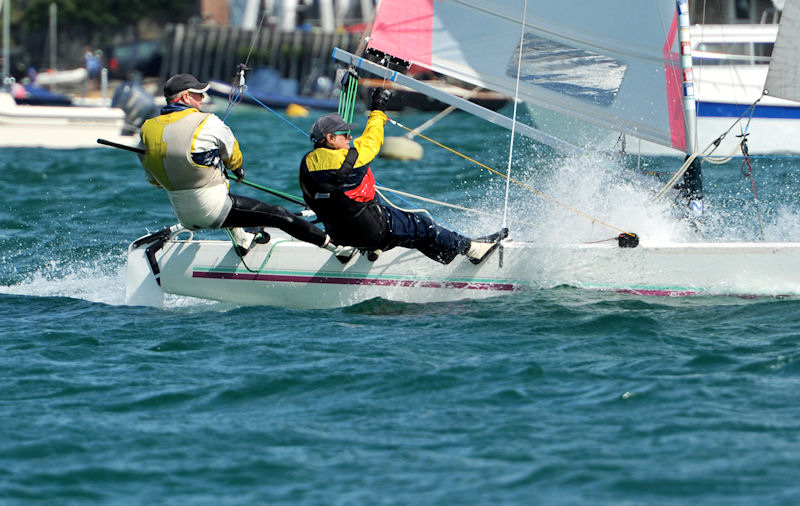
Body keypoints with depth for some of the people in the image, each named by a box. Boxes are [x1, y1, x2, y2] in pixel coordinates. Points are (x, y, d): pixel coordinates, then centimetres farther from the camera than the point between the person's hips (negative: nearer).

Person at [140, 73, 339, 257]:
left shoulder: (148, 130, 1)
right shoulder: (207, 123, -15)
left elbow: (153, 180, 11)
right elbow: (231, 156, 4)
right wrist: (237, 168, 28)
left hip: (184, 216, 6)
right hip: (213, 210, -6)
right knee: (278, 215, 4)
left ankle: (241, 239, 43)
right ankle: (332, 243, 9)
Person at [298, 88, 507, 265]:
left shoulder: (307, 164, -2)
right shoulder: (347, 161, -25)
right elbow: (370, 141, -7)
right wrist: (378, 110, 7)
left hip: (338, 234, 8)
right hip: (372, 231, -8)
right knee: (421, 225, 10)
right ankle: (469, 248, 25)